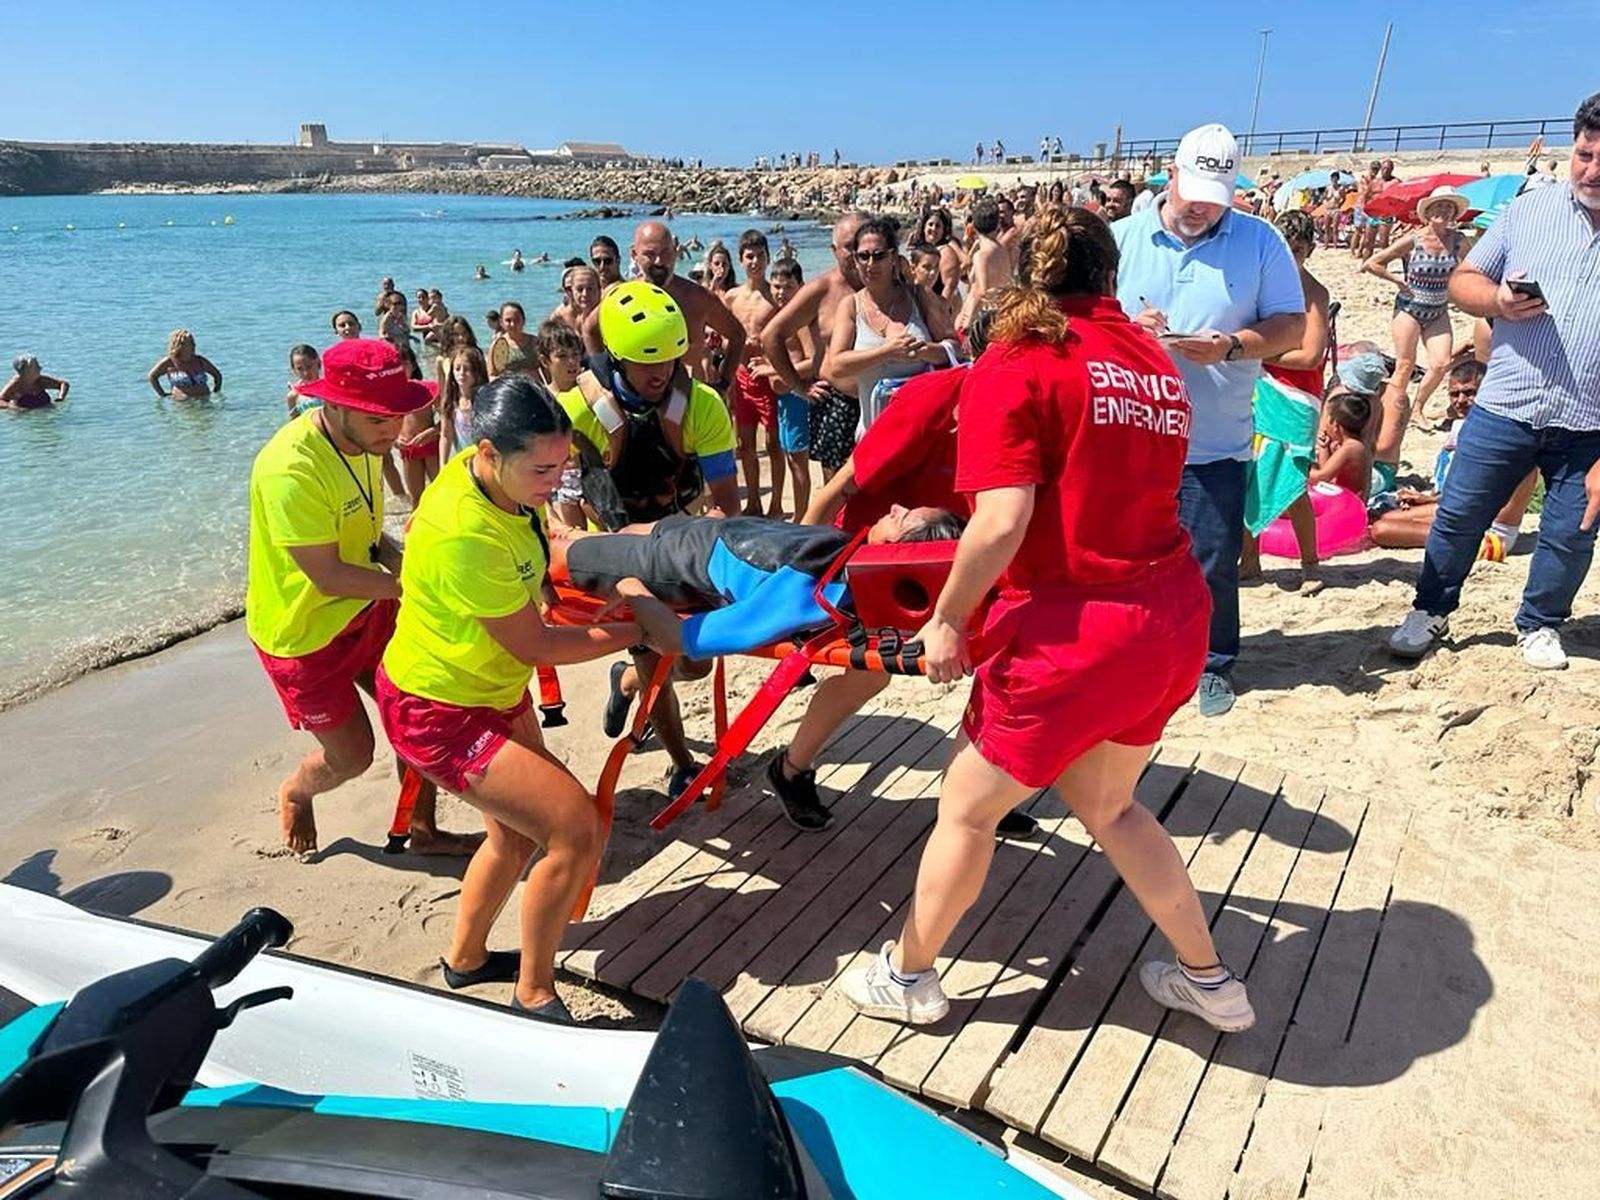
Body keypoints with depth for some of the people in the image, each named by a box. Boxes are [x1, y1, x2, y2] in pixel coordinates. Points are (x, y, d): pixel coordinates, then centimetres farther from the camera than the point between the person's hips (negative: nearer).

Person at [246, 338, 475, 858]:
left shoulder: (361, 439, -5)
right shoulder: (291, 468, -32)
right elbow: (329, 576, -29)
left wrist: (399, 560, -9)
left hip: (364, 608, 7)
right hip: (304, 631, -7)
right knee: (351, 754, 5)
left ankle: (423, 831, 25)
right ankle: (295, 794, 41)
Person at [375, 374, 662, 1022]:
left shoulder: (499, 476, -9)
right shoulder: (465, 534, -35)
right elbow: (534, 646, -24)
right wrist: (636, 632, -14)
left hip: (493, 688, 9)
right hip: (439, 713, -9)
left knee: (517, 833, 22)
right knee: (577, 829, -13)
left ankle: (465, 958, 46)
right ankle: (535, 996, 8)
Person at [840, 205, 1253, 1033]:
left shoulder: (1013, 365, -8)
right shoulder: (1153, 361, 11)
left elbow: (1001, 522, -19)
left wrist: (946, 621, -7)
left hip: (1075, 629, -7)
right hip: (1173, 615, 7)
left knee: (967, 805, 13)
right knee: (1105, 802, 28)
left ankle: (907, 976, 32)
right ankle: (1207, 978, 38)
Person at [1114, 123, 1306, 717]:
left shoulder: (1260, 241, 3)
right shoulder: (1123, 237, 4)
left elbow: (1291, 326, 1)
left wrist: (1234, 345, -17)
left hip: (1216, 443, 0)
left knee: (1213, 561, 4)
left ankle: (1212, 664, 23)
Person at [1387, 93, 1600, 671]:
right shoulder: (1530, 208, 2)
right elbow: (1463, 279, 8)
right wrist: (1497, 300, -16)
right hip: (1504, 407, 1)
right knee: (1459, 516, 7)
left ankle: (1539, 623, 33)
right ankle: (1430, 611, 26)